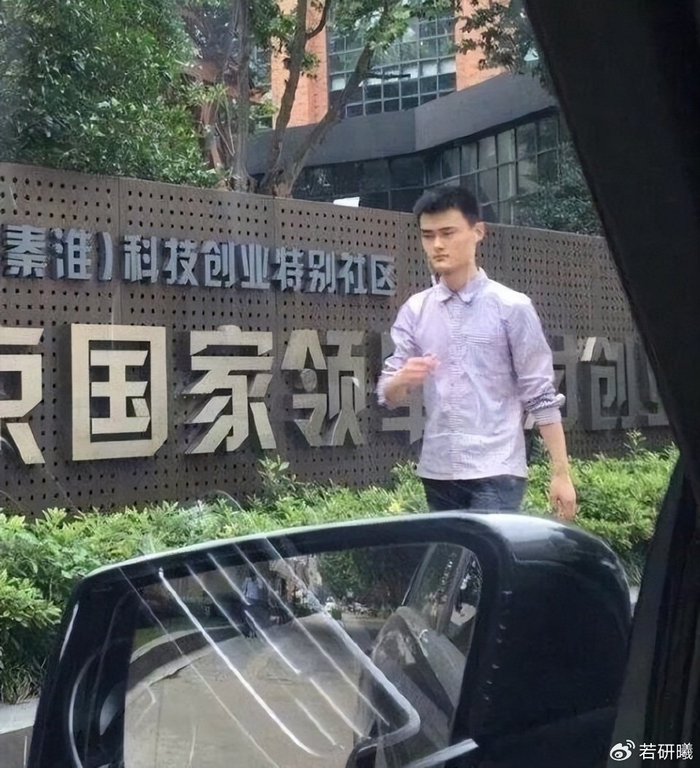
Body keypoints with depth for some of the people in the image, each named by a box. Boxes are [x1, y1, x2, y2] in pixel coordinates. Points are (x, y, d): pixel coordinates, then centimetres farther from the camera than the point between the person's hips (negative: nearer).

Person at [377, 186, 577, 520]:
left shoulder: (511, 307, -2)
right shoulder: (415, 311, 7)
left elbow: (541, 397, -2)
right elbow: (388, 396, 5)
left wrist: (561, 473, -6)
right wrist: (401, 379, -18)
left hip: (496, 472, -4)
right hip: (438, 471, 4)